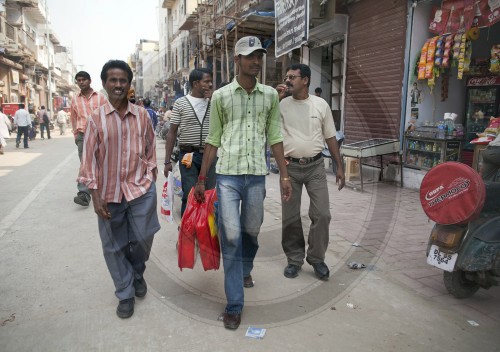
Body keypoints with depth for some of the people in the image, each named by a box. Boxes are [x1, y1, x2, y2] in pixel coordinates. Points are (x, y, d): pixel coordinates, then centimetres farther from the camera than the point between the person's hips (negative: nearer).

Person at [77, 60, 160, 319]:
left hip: (141, 189, 0)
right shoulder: (96, 118, -3)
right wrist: (96, 196, -7)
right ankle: (126, 294, 28)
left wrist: (150, 180, 5)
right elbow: (89, 158, -3)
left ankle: (137, 274, 37)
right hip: (109, 193, 0)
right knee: (114, 246, 9)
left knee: (143, 239, 3)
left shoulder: (141, 115, 0)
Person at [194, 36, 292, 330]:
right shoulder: (221, 96, 3)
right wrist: (201, 179, 5)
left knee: (252, 230, 13)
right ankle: (234, 304, 7)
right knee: (231, 235, -5)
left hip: (257, 174, 2)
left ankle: (245, 269, 45)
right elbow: (213, 140, 6)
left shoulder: (270, 95, 8)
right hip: (228, 174, -2)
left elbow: (275, 137, 10)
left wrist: (285, 175, 5)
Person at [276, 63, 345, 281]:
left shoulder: (320, 104, 2)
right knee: (290, 217, 6)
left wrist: (339, 166, 5)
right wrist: (276, 98, -12)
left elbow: (330, 137, 7)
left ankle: (316, 258, 19)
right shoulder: (281, 105, 2)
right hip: (290, 167, 0)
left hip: (315, 166, 0)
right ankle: (294, 259, 23)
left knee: (322, 214, -1)